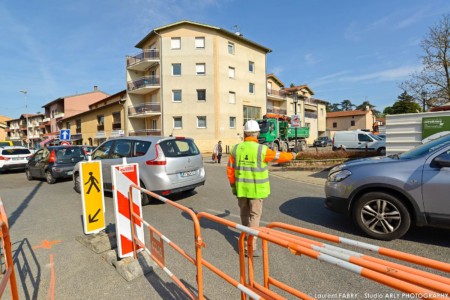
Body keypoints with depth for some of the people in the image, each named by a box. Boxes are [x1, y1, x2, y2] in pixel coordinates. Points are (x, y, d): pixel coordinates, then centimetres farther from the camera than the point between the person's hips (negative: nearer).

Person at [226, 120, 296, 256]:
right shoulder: (261, 150, -14)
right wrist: (292, 155, 23)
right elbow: (279, 156, 3)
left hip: (241, 188, 4)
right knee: (254, 215, 5)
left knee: (244, 213, 21)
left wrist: (233, 186, 13)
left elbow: (230, 170, 0)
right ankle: (250, 246, 5)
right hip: (256, 189, -4)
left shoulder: (236, 149, -4)